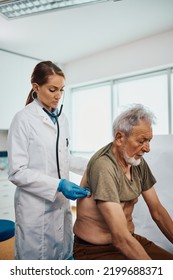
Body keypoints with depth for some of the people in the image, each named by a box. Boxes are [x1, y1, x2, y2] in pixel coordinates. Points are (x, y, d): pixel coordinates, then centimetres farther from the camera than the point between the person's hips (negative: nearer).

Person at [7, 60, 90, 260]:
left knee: (63, 256, 18)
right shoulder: (23, 119, -12)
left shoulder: (62, 118, 7)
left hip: (61, 203, 6)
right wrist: (58, 185, -23)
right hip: (36, 206, -6)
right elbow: (17, 172, -15)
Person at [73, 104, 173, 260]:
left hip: (130, 240, 7)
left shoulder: (139, 163, -2)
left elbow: (157, 211, 6)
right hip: (95, 249, -6)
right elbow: (120, 238, -30)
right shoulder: (104, 166, -27)